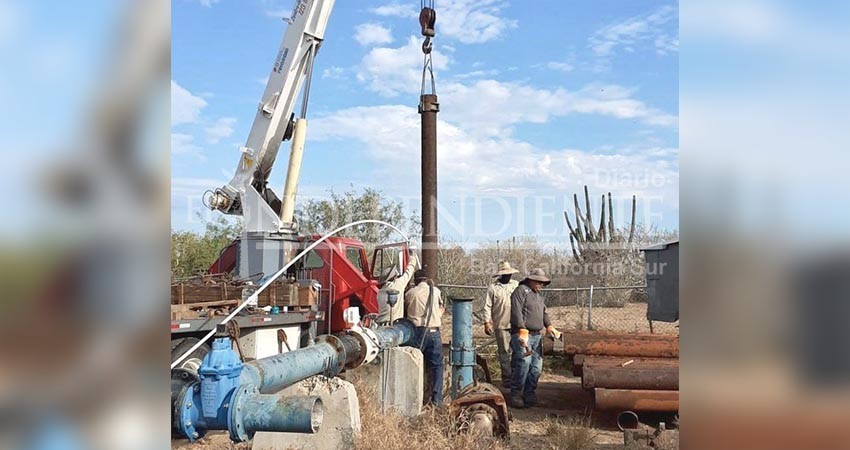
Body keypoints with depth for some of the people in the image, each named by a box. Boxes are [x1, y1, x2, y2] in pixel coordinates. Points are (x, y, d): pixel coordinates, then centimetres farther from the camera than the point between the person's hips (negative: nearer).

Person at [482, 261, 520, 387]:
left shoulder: (516, 285, 10)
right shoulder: (493, 288, -1)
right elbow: (487, 307, -1)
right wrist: (487, 322, -8)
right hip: (501, 326, -3)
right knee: (504, 352, 3)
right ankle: (507, 378, 11)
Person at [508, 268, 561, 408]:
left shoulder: (538, 295, 24)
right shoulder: (521, 291, -6)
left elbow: (544, 313, 29)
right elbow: (516, 312, -16)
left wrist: (550, 327, 13)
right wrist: (523, 331, -22)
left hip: (536, 336, 9)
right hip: (522, 335, -9)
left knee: (536, 366, 7)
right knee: (524, 363, -16)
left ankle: (529, 394, 17)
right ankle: (515, 395, -8)